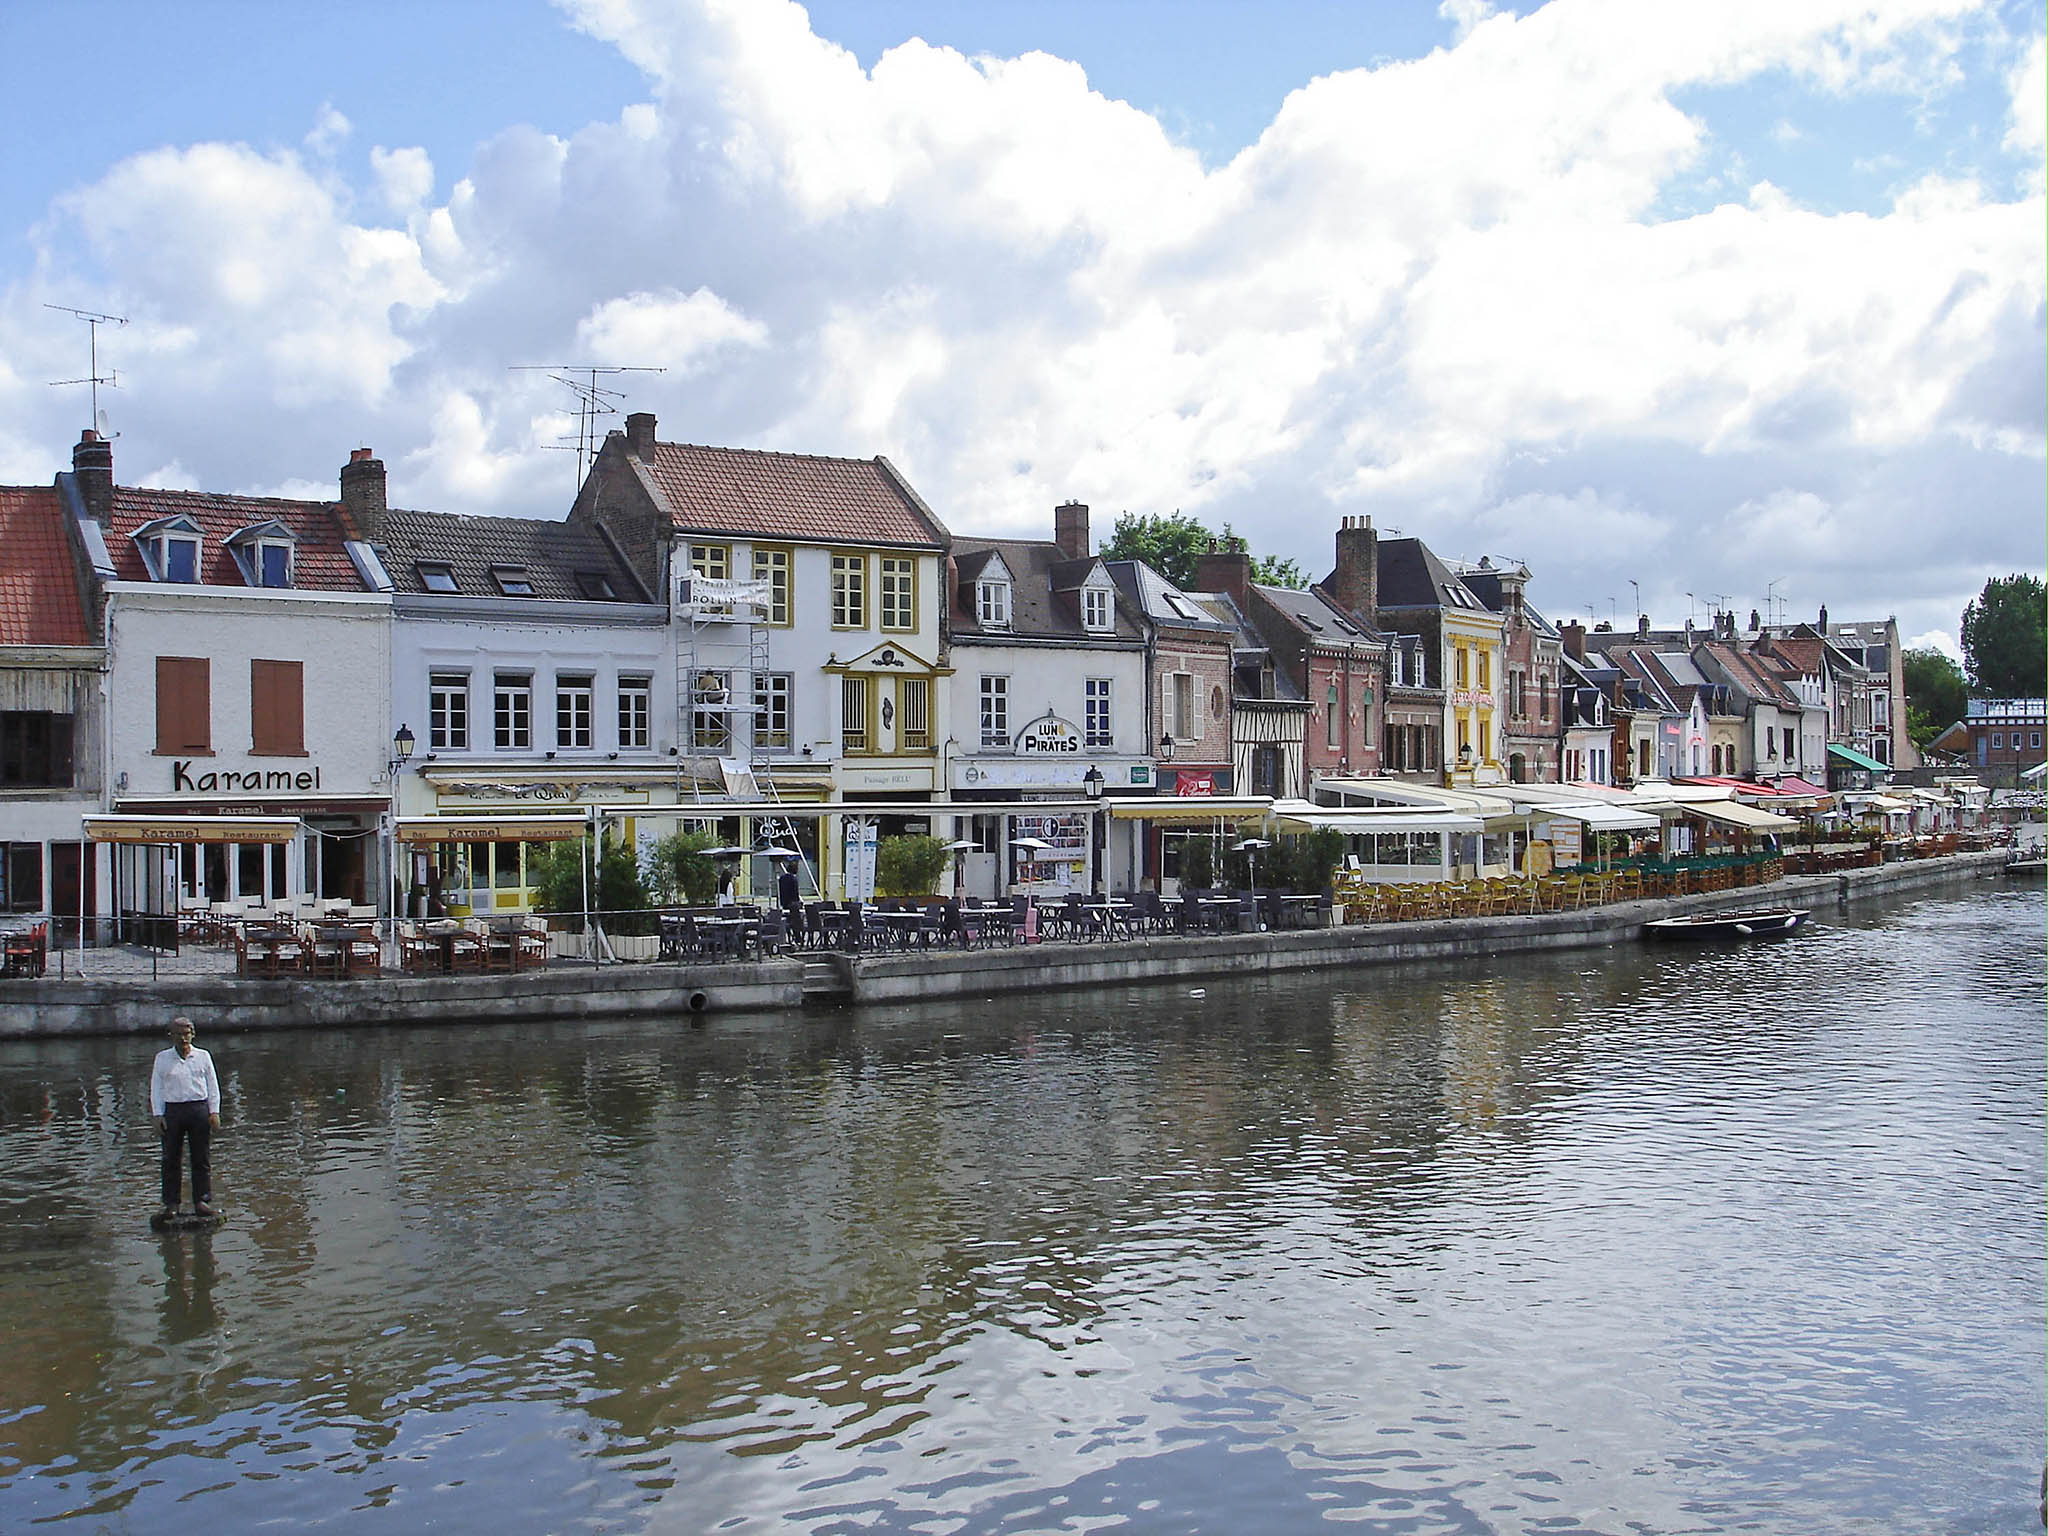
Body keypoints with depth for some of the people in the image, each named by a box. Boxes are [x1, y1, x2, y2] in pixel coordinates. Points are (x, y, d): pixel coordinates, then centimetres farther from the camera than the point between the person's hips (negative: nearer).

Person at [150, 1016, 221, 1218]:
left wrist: (214, 1112, 2)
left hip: (199, 1108, 1)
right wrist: (158, 1115, -1)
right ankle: (171, 1203, 8)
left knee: (202, 1159, 2)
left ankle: (202, 1200, 7)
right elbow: (156, 1088, 7)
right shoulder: (162, 1058, 7)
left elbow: (213, 1086, 10)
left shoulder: (203, 1056, 8)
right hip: (172, 1109, 0)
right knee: (171, 1160, 1)